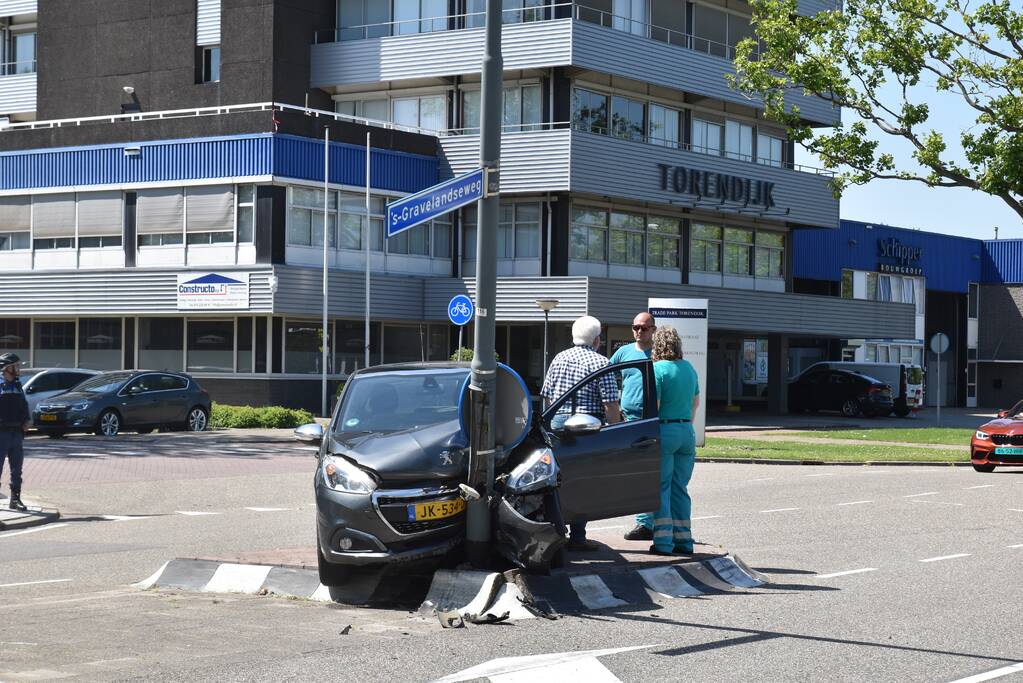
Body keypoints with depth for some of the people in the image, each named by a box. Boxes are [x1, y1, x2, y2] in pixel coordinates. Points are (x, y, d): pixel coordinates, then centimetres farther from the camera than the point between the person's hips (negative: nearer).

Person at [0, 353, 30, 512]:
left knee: (17, 469, 9)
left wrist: (26, 421, 6)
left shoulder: (17, 386, 14)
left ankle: (15, 499, 16)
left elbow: (24, 405, 21)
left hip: (17, 432, 6)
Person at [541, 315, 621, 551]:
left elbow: (546, 396, 17)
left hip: (557, 423, 6)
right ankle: (577, 537, -2)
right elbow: (611, 405, -11)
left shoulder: (559, 359, 12)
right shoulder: (600, 363, -6)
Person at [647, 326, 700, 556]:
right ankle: (683, 540, 13)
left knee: (661, 488, 0)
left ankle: (663, 542, -3)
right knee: (680, 488, 12)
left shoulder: (658, 369, -12)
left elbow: (654, 407, -16)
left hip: (664, 431, -6)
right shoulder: (689, 368, 9)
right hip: (687, 432, 6)